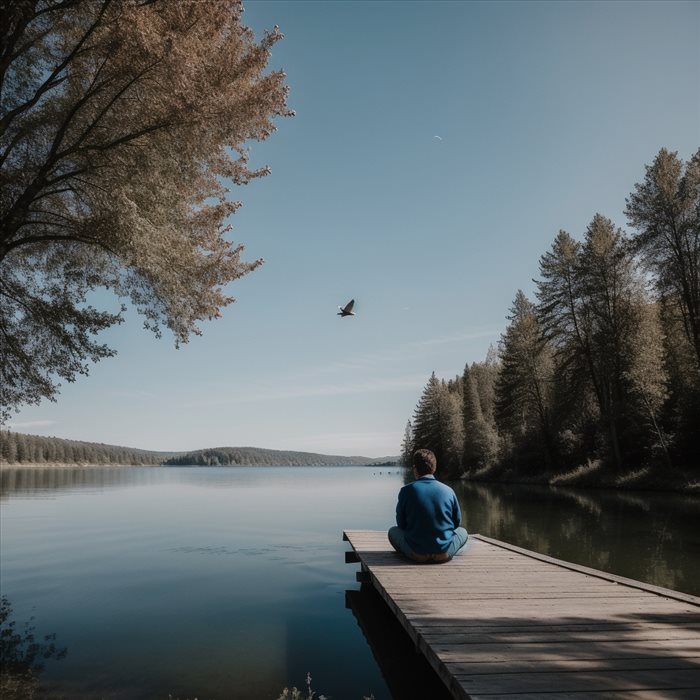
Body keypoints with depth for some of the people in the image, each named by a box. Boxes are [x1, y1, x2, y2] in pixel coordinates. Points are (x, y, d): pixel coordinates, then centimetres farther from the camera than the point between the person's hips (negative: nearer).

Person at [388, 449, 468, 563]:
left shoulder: (406, 491, -9)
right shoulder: (448, 491, -6)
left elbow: (401, 524, 2)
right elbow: (457, 522, 7)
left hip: (416, 554, 0)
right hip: (444, 554, 1)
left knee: (393, 531, 28)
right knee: (463, 532, 30)